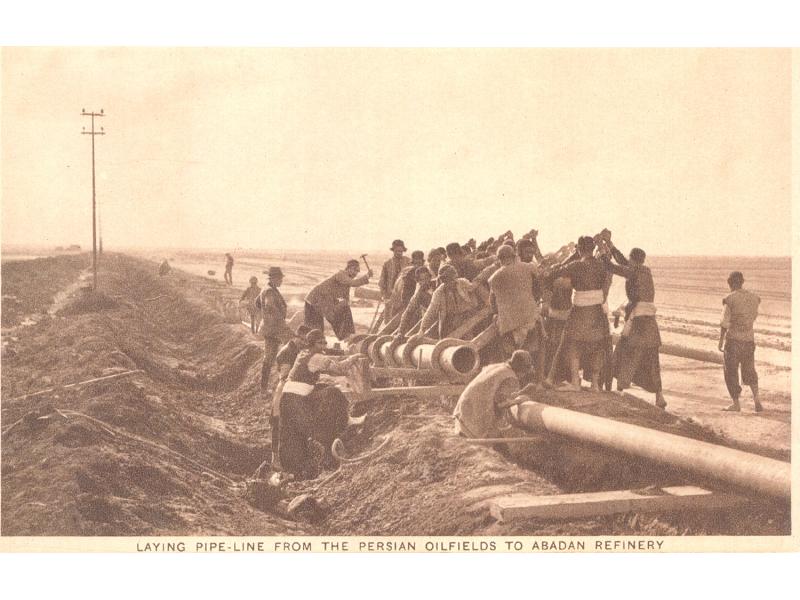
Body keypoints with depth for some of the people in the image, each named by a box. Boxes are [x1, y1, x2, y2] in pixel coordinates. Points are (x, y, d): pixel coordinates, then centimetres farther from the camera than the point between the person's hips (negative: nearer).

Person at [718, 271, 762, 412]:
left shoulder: (730, 299, -12)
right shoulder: (754, 298, 4)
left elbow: (725, 322, -12)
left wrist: (721, 341, -4)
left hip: (733, 339, -5)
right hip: (749, 339, 5)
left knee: (731, 372, 9)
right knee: (749, 371, 19)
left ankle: (736, 403, 10)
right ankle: (756, 399, 3)